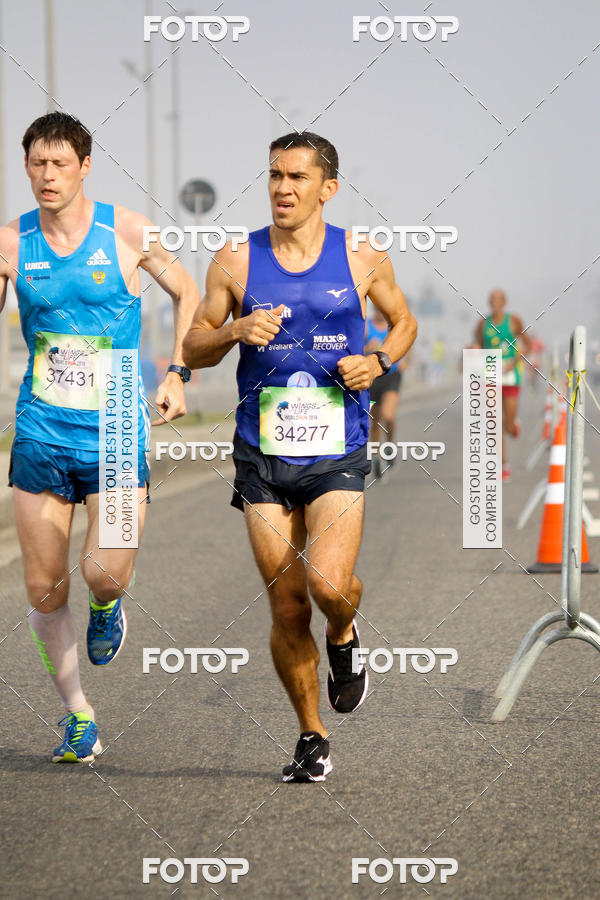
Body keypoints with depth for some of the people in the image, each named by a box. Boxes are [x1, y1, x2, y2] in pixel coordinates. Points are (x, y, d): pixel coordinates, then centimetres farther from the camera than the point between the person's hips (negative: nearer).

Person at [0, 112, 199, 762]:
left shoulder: (127, 233, -4)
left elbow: (187, 294, 11)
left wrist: (176, 376, 3)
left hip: (115, 431, -2)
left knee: (104, 572, -18)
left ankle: (107, 608, 20)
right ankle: (77, 715, 21)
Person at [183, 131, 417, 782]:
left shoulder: (362, 258, 2)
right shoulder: (236, 261, 2)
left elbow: (404, 323, 17)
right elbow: (192, 349, 8)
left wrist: (378, 361, -3)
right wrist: (236, 331, -12)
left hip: (338, 453, -1)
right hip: (263, 456, 1)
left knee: (329, 585, -22)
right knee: (288, 611, 3)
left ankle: (343, 637, 15)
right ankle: (311, 738, 20)